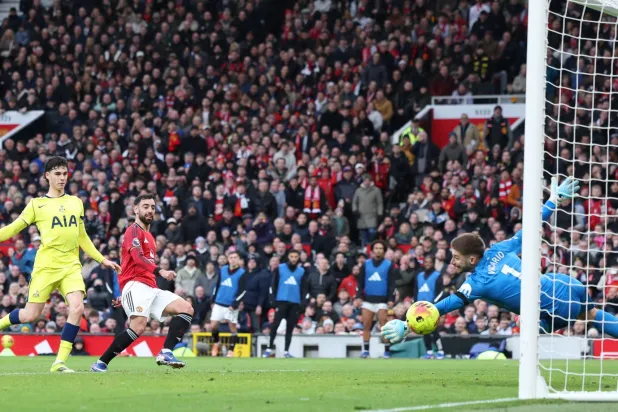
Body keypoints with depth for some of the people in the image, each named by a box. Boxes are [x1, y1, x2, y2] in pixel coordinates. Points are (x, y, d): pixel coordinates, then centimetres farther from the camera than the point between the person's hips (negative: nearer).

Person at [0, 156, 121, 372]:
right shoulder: (37, 204, 3)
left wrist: (102, 259, 18)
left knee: (77, 308, -18)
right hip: (45, 267, -3)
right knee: (30, 315, -4)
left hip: (71, 266, 3)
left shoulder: (76, 202, 14)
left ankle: (60, 361, -11)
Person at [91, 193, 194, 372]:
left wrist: (125, 295, 33)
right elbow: (137, 258, -19)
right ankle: (101, 363, -20)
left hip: (150, 289, 9)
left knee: (187, 309, -6)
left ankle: (166, 353, -19)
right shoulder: (134, 230, -1)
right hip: (136, 285, -9)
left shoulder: (149, 237, 28)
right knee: (139, 326, -28)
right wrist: (160, 271, -33)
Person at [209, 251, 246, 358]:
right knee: (213, 325, 1)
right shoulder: (223, 270, 8)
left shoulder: (242, 273, -7)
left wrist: (235, 304, -17)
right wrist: (213, 300, 14)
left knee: (232, 327, 0)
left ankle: (231, 350, 7)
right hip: (219, 303, 4)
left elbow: (242, 291, -11)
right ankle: (215, 343, 24)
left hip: (231, 305, -4)